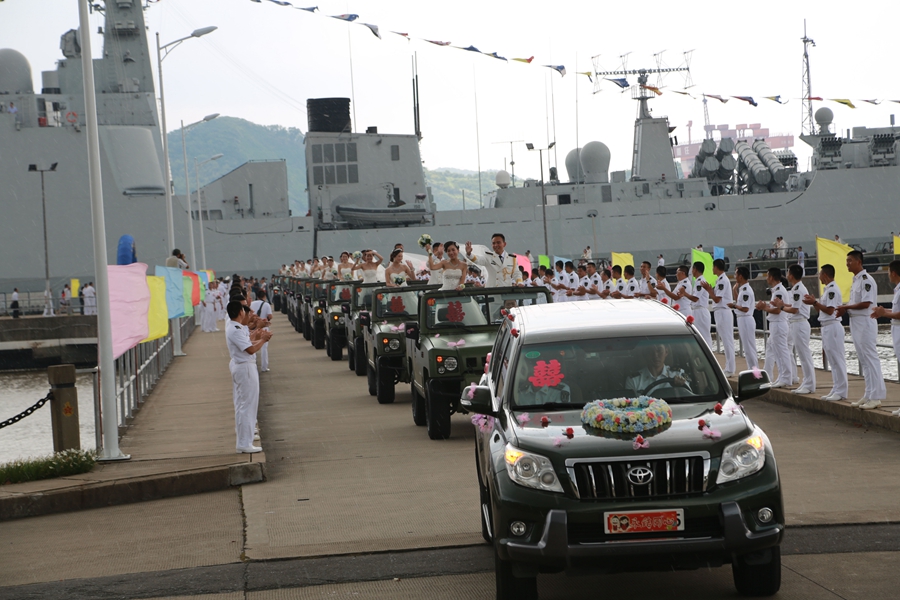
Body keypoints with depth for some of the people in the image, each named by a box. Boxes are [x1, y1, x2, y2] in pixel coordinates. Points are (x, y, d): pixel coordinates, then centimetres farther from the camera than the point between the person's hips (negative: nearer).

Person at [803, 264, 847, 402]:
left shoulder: (832, 289, -14)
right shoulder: (827, 289, 17)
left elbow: (829, 310, -19)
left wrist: (815, 302, -14)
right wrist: (814, 302, 10)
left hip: (832, 327, -11)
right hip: (827, 327, 11)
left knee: (837, 359, -7)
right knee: (832, 359, 12)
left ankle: (841, 391, -6)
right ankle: (836, 389, 16)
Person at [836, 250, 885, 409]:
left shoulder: (866, 280, -15)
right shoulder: (855, 280, 16)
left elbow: (866, 303, -21)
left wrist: (846, 307, -13)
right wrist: (845, 310, 3)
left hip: (865, 323, -10)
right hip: (856, 323, 10)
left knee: (870, 359, -8)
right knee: (863, 360, 13)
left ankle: (876, 396, -6)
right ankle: (869, 395, 19)